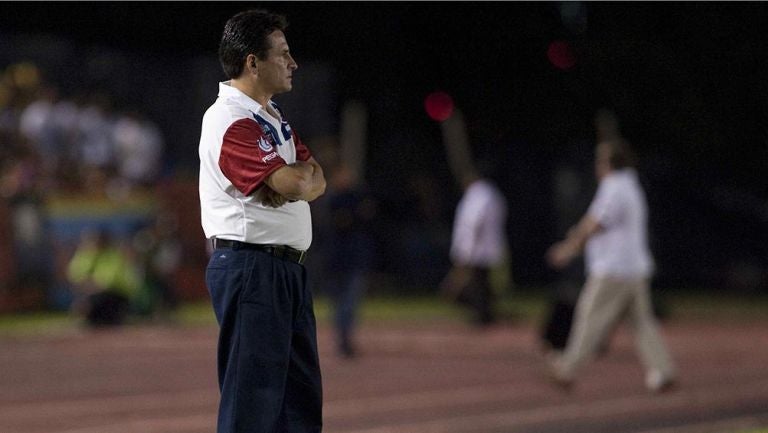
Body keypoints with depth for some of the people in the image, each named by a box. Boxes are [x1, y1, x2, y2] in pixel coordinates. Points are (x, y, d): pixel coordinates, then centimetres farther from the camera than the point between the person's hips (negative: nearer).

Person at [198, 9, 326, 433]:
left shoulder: (273, 117, 18)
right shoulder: (230, 121, -14)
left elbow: (315, 181, 11)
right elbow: (293, 183, -22)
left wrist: (295, 180, -12)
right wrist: (303, 172, 1)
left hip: (287, 269, 10)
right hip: (249, 266, -10)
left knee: (302, 395, 13)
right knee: (253, 398, -9)